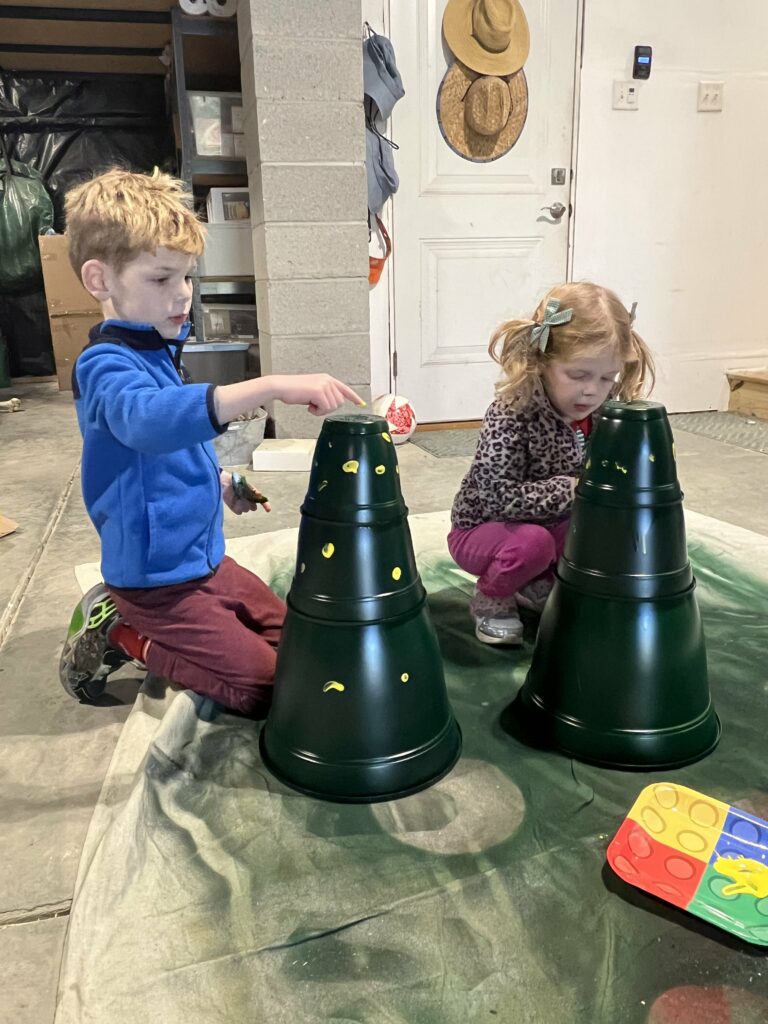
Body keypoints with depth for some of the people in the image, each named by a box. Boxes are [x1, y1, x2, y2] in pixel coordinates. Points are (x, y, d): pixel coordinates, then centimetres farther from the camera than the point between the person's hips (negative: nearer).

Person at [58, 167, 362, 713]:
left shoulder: (161, 349, 7)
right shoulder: (105, 364, -22)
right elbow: (147, 417, -47)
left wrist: (216, 479, 6)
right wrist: (272, 387, -55)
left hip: (204, 556, 9)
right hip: (157, 575, -9)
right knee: (264, 686, -6)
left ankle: (128, 618, 18)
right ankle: (120, 635, 5)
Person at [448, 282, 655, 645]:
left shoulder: (607, 412, -10)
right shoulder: (511, 415, -29)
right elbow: (500, 496, -36)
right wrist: (573, 489, -35)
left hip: (556, 527, 6)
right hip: (483, 530, -6)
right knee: (532, 541, -36)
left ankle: (539, 584, 11)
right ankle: (491, 600, -2)